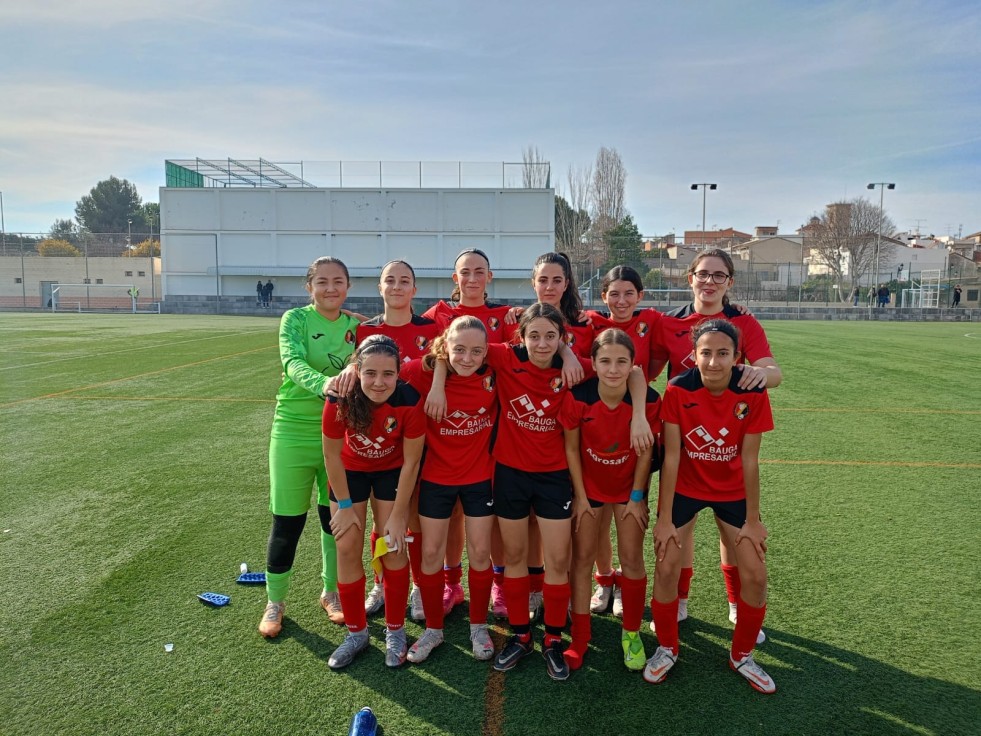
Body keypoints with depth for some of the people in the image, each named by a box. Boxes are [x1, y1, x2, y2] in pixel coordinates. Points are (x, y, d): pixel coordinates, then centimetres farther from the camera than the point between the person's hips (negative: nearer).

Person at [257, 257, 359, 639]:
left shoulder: (355, 326, 5)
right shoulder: (295, 318, -6)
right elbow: (293, 363, -21)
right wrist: (325, 384, -41)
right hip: (293, 432, -3)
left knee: (336, 518, 13)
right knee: (287, 523, 5)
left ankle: (332, 592, 35)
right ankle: (274, 602, 26)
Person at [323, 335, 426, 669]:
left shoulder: (410, 400, -34)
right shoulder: (341, 399, -32)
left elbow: (411, 461, -20)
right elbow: (332, 454, -15)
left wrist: (398, 514, -14)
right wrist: (345, 505, -7)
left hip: (393, 470, -1)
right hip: (351, 469, 1)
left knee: (393, 547, -2)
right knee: (347, 548, 0)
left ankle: (395, 632, 18)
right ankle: (356, 632, 19)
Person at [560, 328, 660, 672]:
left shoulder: (648, 399, -23)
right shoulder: (577, 397, -24)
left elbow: (645, 451, -10)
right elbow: (571, 448, -11)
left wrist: (637, 496, -4)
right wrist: (580, 496, -7)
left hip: (629, 486, 0)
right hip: (588, 485, 0)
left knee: (632, 560, 3)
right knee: (582, 559, 4)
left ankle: (631, 633, 25)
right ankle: (579, 638, 18)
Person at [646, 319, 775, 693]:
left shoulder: (752, 394, -19)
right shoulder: (678, 390, -22)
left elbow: (749, 460, -12)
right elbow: (671, 456, -18)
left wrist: (753, 520, -6)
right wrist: (664, 518, -14)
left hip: (732, 490, 2)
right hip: (684, 487, -1)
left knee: (755, 574, 0)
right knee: (666, 567, -6)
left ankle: (742, 655, 25)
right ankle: (666, 649, 21)